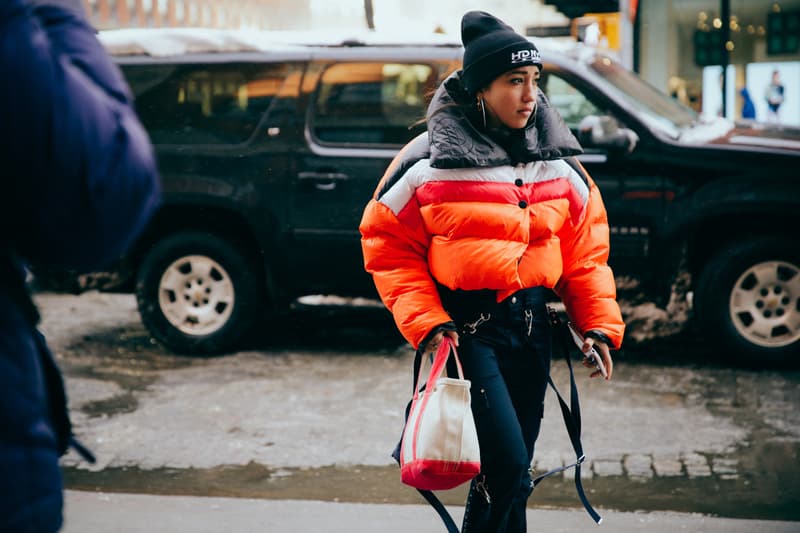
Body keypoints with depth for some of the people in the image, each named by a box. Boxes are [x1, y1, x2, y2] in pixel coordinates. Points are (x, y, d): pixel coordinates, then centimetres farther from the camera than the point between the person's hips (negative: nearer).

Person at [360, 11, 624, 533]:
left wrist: (600, 324, 1)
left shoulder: (558, 166, 6)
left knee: (509, 474, 12)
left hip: (531, 326, 6)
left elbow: (585, 251, 11)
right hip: (465, 327, -5)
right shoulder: (430, 163, -8)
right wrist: (425, 323, -14)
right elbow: (387, 247, -4)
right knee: (509, 468, -14)